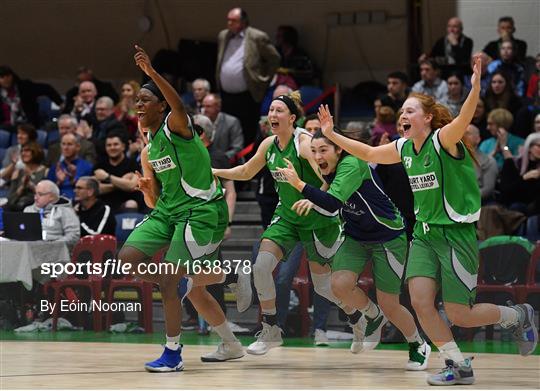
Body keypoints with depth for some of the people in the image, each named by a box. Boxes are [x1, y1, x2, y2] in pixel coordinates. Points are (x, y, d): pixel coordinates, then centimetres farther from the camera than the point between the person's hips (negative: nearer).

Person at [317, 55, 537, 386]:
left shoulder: (443, 141, -14)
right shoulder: (404, 148, 6)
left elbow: (464, 119, -33)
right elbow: (368, 153, 21)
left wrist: (475, 87, -50)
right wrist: (331, 134, 18)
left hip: (456, 233, -7)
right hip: (425, 234, 7)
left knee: (459, 316, -5)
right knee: (420, 302, -10)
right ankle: (459, 367, 4)